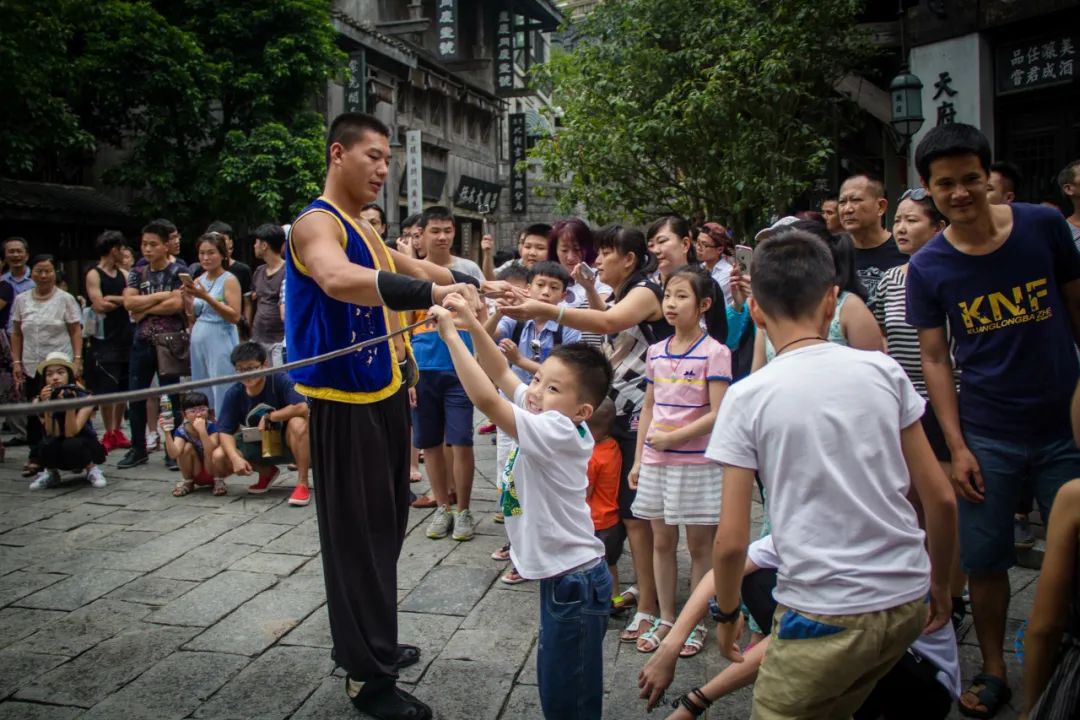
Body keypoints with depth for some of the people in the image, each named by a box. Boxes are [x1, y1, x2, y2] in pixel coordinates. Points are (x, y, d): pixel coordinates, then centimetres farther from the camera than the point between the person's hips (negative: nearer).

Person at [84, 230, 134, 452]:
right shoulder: (94, 275, -4)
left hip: (125, 338, 6)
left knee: (124, 388, 8)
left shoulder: (123, 274, 14)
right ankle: (109, 434, 6)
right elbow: (99, 305, -14)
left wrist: (111, 299, -8)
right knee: (107, 390, -2)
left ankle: (117, 432, 18)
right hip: (105, 340, -6)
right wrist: (122, 301, -2)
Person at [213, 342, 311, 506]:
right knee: (219, 458, -17)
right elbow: (225, 431, -11)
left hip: (286, 443, -4)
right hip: (257, 446, 5)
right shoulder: (233, 394, -11)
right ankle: (267, 472, 12)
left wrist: (268, 417, -24)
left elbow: (302, 407, -37)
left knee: (298, 423, -36)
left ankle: (303, 484, -25)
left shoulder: (280, 380, -22)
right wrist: (235, 457, -30)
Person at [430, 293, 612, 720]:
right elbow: (503, 374, 8)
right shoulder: (547, 415, 2)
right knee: (553, 684, 21)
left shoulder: (557, 431, -23)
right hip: (561, 574, 10)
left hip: (573, 581, -10)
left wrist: (451, 335, -28)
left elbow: (486, 399, -32)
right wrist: (474, 326, -6)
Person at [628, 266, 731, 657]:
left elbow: (718, 414, -15)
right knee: (661, 541, 12)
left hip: (696, 462, -5)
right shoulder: (656, 352, 7)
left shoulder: (714, 353, -10)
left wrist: (673, 438, -16)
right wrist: (638, 459, 9)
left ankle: (697, 623, 21)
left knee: (699, 544, 7)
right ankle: (665, 619, 26)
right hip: (656, 462, 5)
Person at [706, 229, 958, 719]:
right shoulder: (883, 371, 0)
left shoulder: (747, 397, -10)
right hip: (908, 599, 5)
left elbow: (731, 541, -10)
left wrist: (726, 614, 8)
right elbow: (940, 498, 3)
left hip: (825, 612, -5)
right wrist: (941, 583, 19)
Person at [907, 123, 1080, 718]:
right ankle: (994, 671, 27)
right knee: (983, 561, 8)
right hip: (987, 438, 0)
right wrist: (956, 447, -6)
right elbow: (935, 360, -1)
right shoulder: (926, 268, -4)